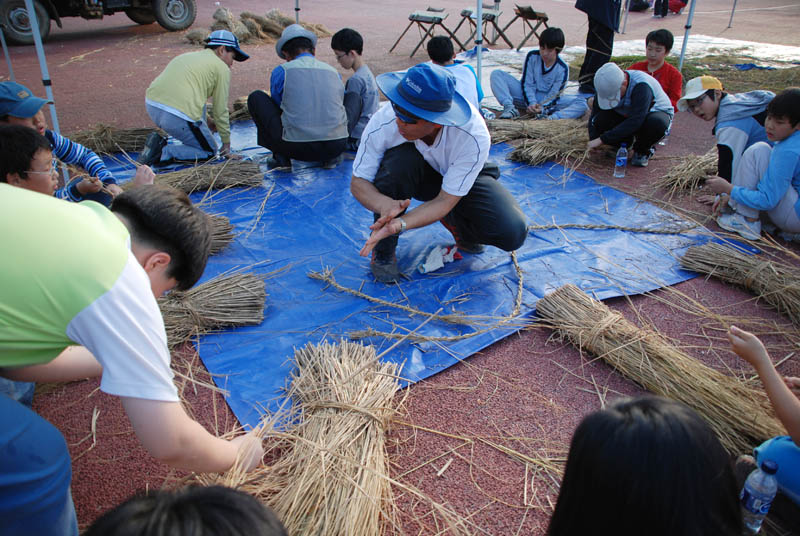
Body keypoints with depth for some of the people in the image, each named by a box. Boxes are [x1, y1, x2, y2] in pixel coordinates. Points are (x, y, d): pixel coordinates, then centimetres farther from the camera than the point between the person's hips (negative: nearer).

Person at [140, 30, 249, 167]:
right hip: (178, 117, -8)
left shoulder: (188, 56, 28)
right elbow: (220, 110, 7)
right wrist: (226, 144, 18)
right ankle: (162, 152, -7)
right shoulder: (222, 68, 5)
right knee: (210, 152, 12)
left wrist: (206, 119, 43)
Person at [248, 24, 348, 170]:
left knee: (256, 97, 16)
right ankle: (329, 157, 13)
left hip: (298, 147, -3)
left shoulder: (281, 72, 5)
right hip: (337, 146, 3)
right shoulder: (333, 71, 15)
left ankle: (281, 156, 12)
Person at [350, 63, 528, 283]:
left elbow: (445, 200, -31)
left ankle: (454, 221, 9)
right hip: (414, 175, 1)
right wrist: (384, 205, -44)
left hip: (464, 178, 0)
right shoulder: (382, 123, -32)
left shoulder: (474, 136, -36)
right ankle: (383, 250, -16)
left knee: (512, 233, -23)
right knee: (399, 159, -38)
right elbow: (358, 182, -22)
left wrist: (399, 223, -46)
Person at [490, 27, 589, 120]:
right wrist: (531, 103, -26)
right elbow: (527, 84, -8)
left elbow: (554, 95, -13)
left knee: (582, 102, -25)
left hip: (547, 102, -1)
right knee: (496, 74, -16)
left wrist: (542, 107, -34)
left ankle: (551, 118, -49)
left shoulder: (562, 69, -10)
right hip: (526, 97, 1)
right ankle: (510, 108, -32)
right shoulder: (532, 57, -7)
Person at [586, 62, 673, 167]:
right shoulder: (609, 87, -19)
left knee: (657, 123, -41)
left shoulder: (641, 86, -36)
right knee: (599, 121, -26)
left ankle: (643, 150, -9)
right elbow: (594, 114, -13)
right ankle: (623, 144, 3)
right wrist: (593, 141, -29)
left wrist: (603, 139, -45)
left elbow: (635, 122, -43)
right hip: (625, 116, 4)